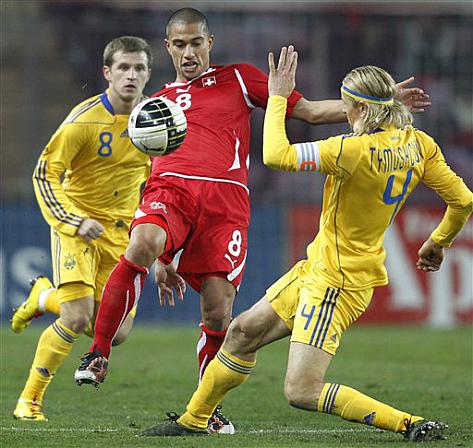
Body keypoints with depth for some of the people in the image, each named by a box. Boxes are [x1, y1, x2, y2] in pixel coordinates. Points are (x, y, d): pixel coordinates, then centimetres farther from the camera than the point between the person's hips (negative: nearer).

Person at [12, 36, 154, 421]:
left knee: (116, 332, -2)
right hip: (78, 224, -5)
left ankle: (45, 297, 27)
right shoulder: (85, 119, -17)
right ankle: (29, 400, -4)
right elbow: (45, 175, -15)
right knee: (77, 318, -21)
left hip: (121, 231, 5)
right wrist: (76, 221, -26)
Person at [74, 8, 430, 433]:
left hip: (225, 198, -1)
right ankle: (98, 355, -28)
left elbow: (311, 111, 18)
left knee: (218, 312, -9)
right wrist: (160, 256, 25)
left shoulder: (239, 78, 20)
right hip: (171, 189, 1)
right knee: (141, 246, -34)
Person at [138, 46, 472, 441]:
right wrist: (438, 242, 21)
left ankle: (410, 424, -10)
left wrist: (278, 97, -11)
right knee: (243, 332, 18)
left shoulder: (354, 150, -27)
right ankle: (193, 420, 33)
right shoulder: (419, 145, -2)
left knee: (302, 392, -11)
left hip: (337, 282, -10)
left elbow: (276, 155, -25)